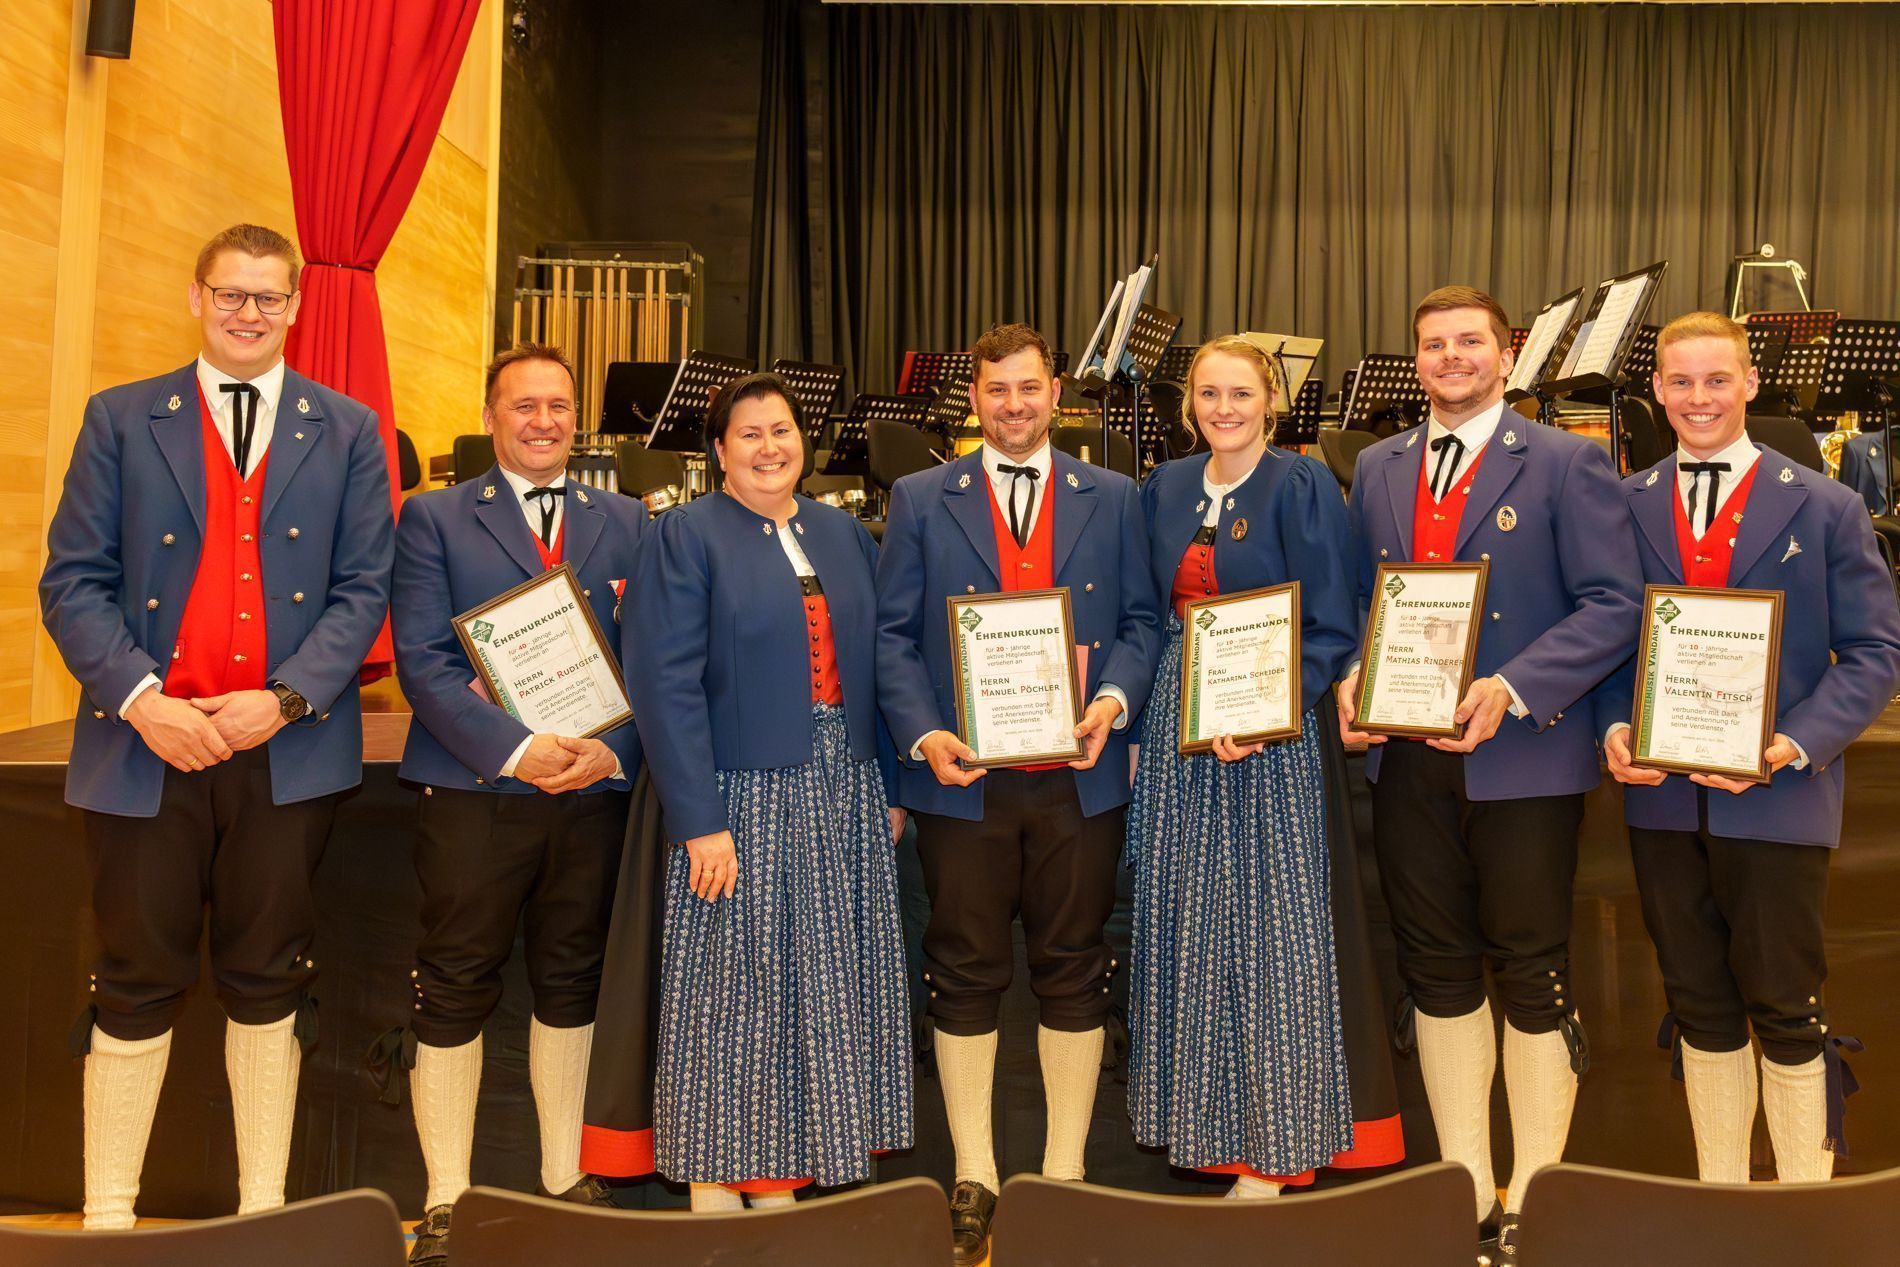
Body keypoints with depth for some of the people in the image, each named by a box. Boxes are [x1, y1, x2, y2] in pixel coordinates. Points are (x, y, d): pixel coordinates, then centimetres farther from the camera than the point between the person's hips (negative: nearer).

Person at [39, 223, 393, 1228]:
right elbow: (72, 580, 1)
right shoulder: (120, 420, 6)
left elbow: (363, 587, 2)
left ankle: (263, 1211, 22)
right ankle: (107, 1219, 20)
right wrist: (140, 699, -13)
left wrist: (285, 699, -12)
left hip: (288, 751, 1)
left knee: (268, 984, 10)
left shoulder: (347, 431, 8)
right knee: (136, 987, 6)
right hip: (146, 747, 0)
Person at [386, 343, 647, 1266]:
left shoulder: (625, 523, 11)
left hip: (595, 790, 3)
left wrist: (615, 750, -11)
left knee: (571, 983, 12)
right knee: (454, 992, 4)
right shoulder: (434, 519, 4)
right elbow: (421, 660, -6)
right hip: (473, 792, -2)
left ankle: (567, 1180, 26)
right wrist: (514, 746, -17)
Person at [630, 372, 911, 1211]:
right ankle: (719, 1175, 19)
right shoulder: (688, 534, -4)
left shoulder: (843, 534, 12)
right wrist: (699, 819, -17)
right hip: (744, 797, -5)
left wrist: (893, 786, 9)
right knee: (740, 987, 2)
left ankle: (790, 1171, 24)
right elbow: (666, 683, -11)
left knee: (828, 986, 10)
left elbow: (874, 664, 14)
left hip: (845, 795, 5)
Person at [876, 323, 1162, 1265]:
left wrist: (1116, 697, -12)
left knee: (1073, 973, 8)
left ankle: (1064, 1172, 22)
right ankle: (974, 1178, 19)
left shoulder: (1112, 499, 10)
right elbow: (893, 632, 2)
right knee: (965, 976, 6)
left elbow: (1141, 620, 7)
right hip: (962, 776, 0)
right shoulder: (920, 500, 7)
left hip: (1078, 776, 1)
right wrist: (921, 733, -12)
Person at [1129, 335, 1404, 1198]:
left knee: (1271, 928, -2)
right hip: (1179, 728, 6)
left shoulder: (1301, 488, -6)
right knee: (1184, 922, 9)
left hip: (1270, 732, -5)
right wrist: (1143, 698, 3)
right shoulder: (1165, 490, 11)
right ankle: (1205, 1121, 24)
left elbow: (1332, 627, -10)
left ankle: (1276, 1147, 11)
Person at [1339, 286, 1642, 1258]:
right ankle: (1462, 1185, 25)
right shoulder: (1377, 469, 13)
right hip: (1408, 761, 5)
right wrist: (1351, 677, -3)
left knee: (1532, 974, 5)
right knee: (1437, 968, 11)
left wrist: (1511, 690, -21)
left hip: (1524, 760, -4)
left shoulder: (1565, 464, -3)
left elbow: (1612, 606, -10)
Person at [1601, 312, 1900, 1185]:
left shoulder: (1824, 509, 0)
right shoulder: (1625, 507, 7)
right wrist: (1614, 729, -8)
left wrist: (1795, 745, -16)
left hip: (1777, 799, -2)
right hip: (1663, 797, 3)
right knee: (1700, 1008, 13)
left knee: (1786, 1012, 5)